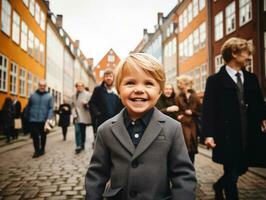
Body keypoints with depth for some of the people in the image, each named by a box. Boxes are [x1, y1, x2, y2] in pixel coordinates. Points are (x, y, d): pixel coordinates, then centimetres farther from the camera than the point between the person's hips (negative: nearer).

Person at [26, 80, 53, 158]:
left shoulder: (49, 96, 0)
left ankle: (42, 150, 27)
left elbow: (51, 108, -5)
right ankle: (37, 151, 10)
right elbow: (28, 107, 10)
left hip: (44, 120, 0)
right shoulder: (33, 95, 5)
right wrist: (27, 117, 9)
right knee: (35, 136, -2)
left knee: (43, 136, 12)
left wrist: (49, 118, -17)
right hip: (33, 120, 1)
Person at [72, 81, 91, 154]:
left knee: (83, 131, 6)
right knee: (77, 131, -8)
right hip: (77, 117, 2)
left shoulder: (88, 94, 0)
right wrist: (74, 114, -3)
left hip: (84, 116, -2)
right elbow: (73, 106, 11)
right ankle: (78, 146, -10)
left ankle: (82, 145, 19)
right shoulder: (74, 96, 12)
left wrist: (86, 104, -24)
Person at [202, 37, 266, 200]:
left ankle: (219, 186, 44)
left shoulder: (252, 79, 11)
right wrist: (208, 134, -20)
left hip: (248, 137, 6)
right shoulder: (215, 80, -6)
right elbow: (208, 109, -12)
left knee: (242, 170, 19)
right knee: (231, 175, 5)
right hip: (227, 138, -6)